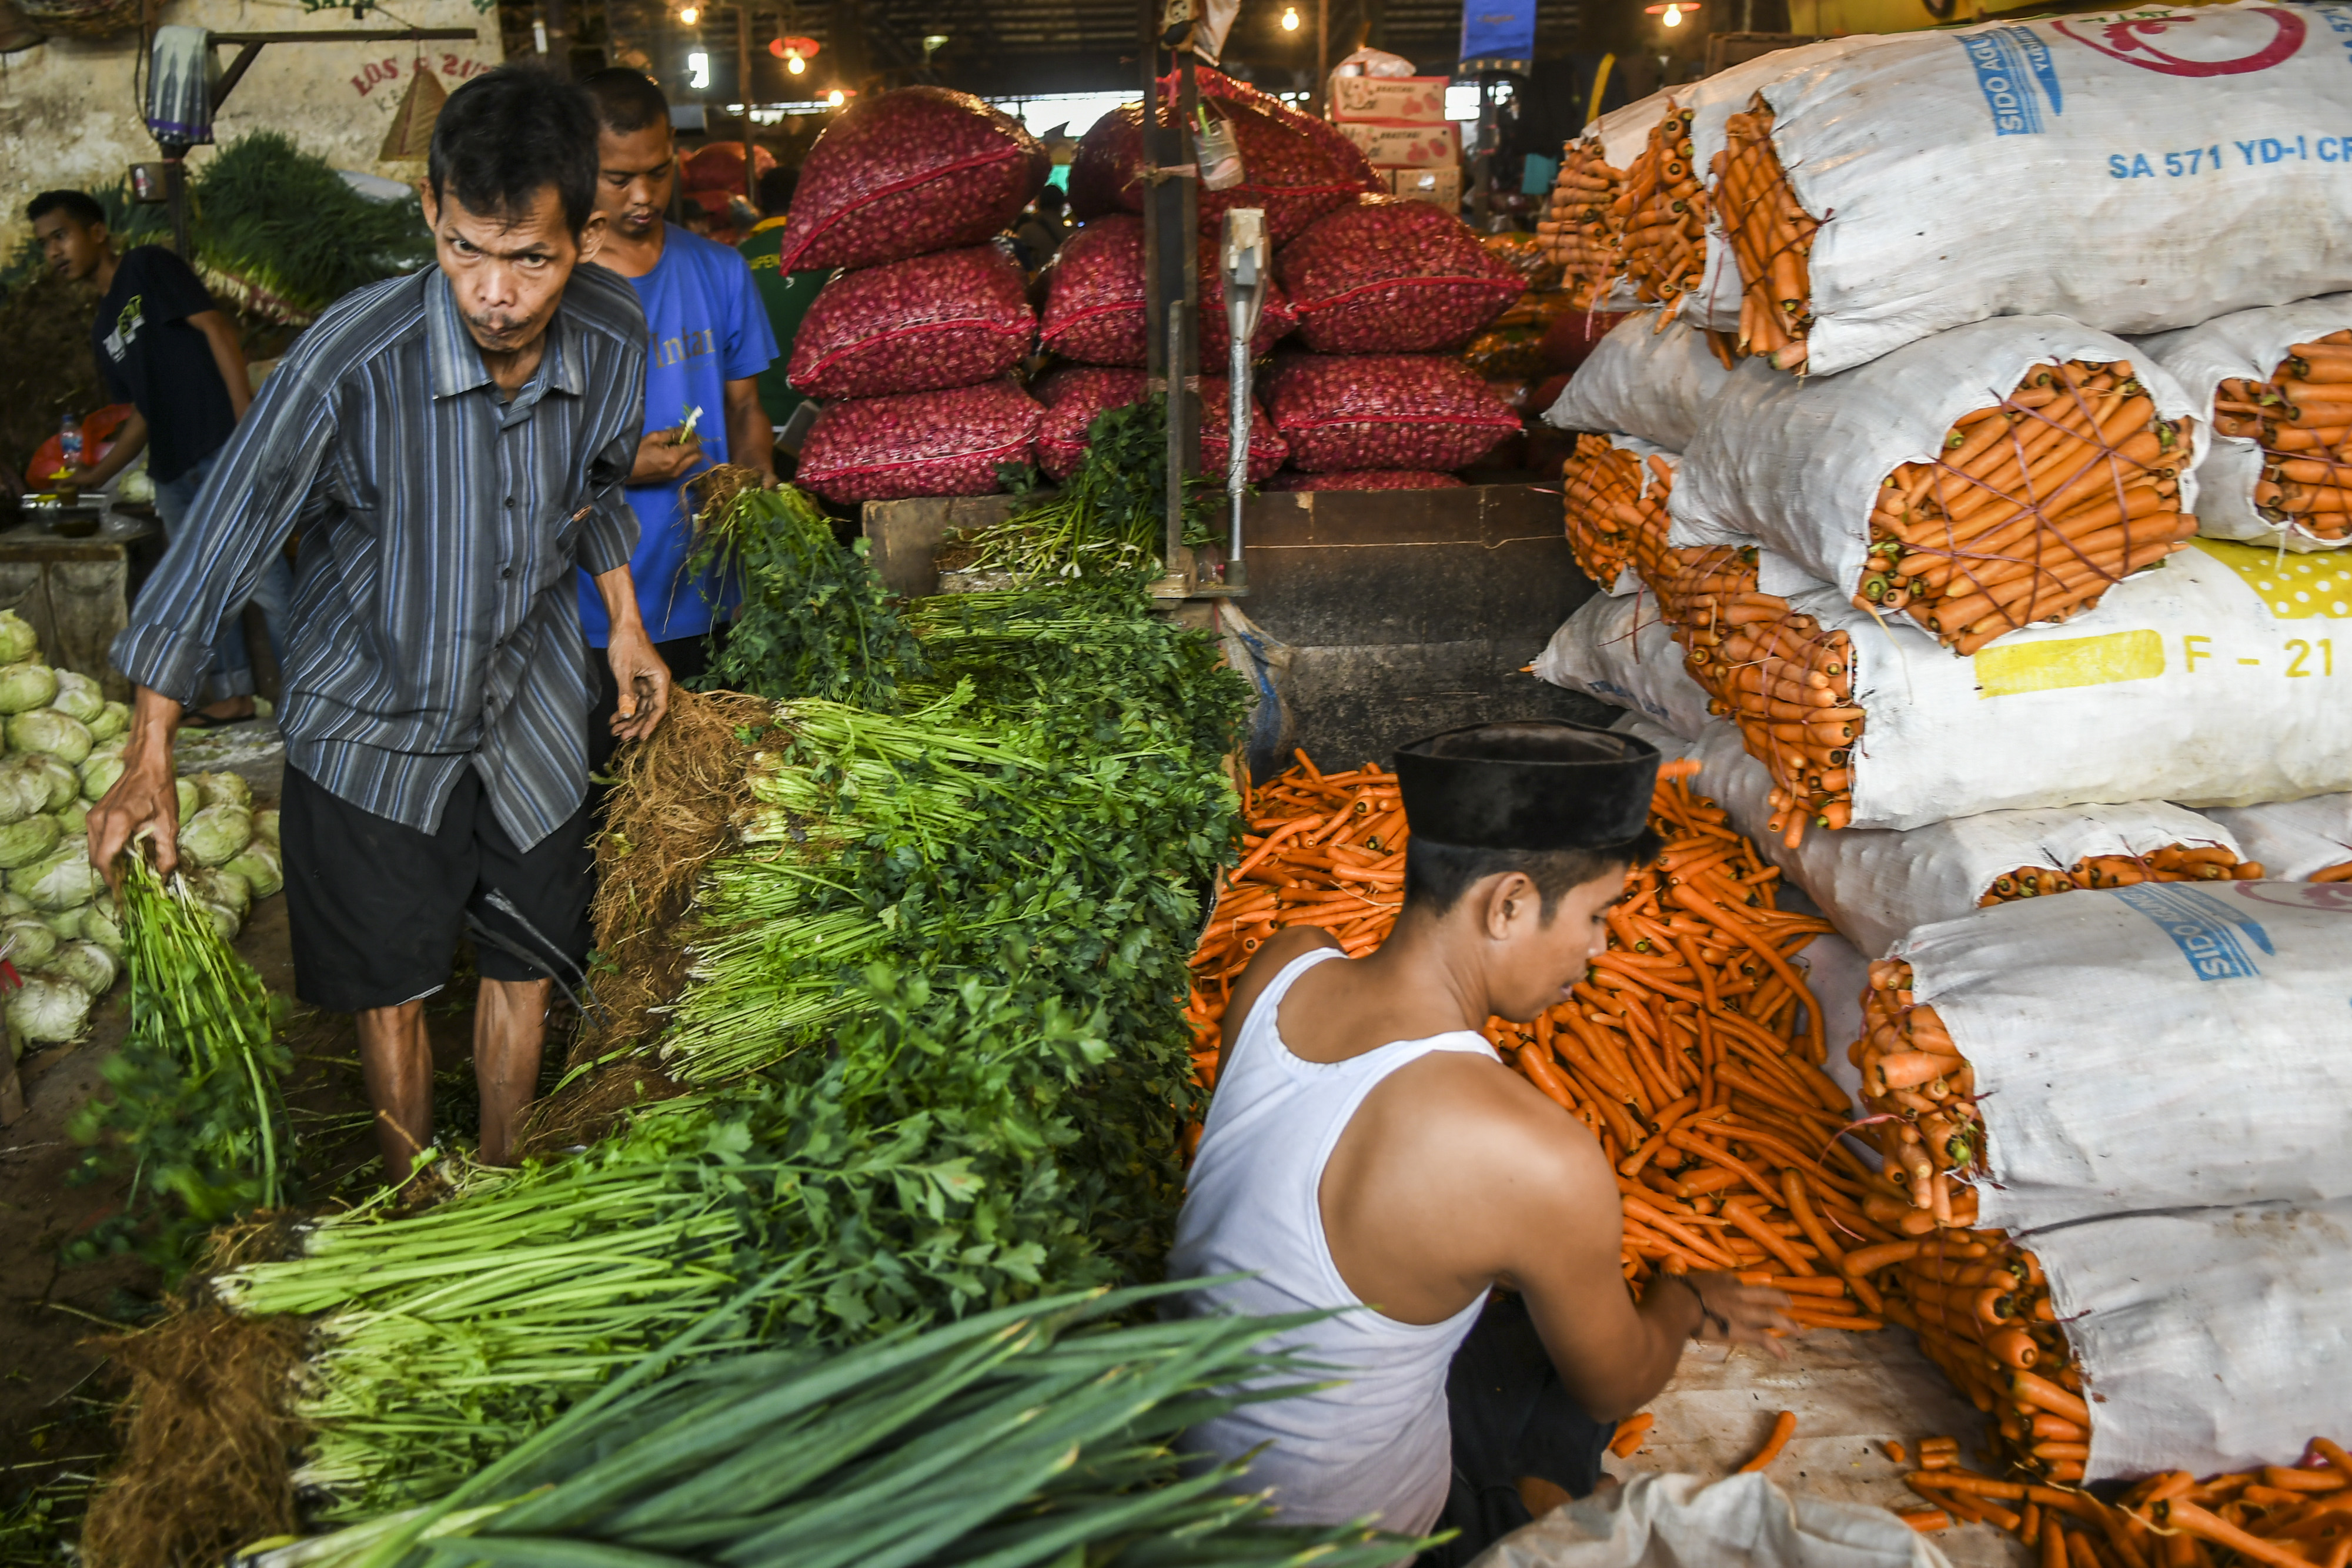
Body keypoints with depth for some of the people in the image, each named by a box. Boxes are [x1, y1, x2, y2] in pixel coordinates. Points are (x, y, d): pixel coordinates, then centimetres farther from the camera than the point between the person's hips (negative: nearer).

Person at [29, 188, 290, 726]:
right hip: (172, 469, 9)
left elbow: (217, 328, -10)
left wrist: (247, 420, -19)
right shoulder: (103, 328, 22)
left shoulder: (147, 267, 0)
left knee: (261, 573, -9)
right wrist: (95, 478, 23)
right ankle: (233, 695, 19)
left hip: (222, 448, -9)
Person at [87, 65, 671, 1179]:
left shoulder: (614, 337, -16)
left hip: (531, 703, 3)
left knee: (523, 964, 15)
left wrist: (625, 625, 9)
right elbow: (220, 540, -19)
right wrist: (148, 762, -16)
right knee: (390, 991, 10)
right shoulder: (354, 356, -29)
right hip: (372, 712, -3)